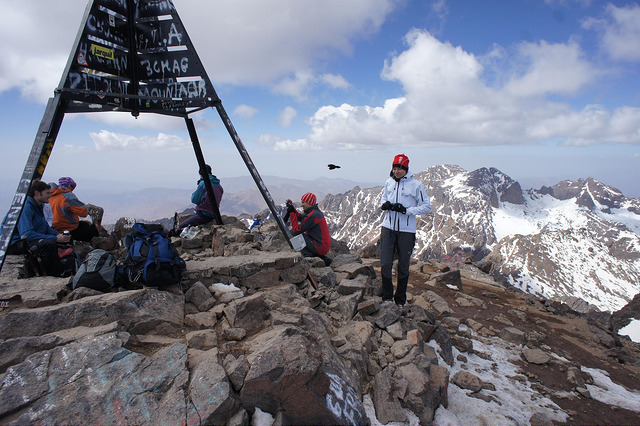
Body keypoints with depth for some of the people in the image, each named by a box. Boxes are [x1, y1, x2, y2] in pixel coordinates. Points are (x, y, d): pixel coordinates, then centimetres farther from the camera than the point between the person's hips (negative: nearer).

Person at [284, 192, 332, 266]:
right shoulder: (315, 211, 10)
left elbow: (297, 231, -15)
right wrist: (292, 209, 7)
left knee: (297, 235, -8)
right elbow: (300, 217, 19)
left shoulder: (312, 216, -19)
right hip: (326, 245, 9)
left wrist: (292, 213, -11)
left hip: (321, 247, -9)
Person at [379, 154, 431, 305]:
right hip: (388, 227, 3)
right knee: (385, 263, -1)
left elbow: (426, 206, -4)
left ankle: (400, 300, 23)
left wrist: (407, 210, -16)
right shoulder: (389, 182, 7)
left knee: (403, 266, 8)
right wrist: (384, 205, -3)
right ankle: (386, 297, 17)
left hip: (406, 230, -3)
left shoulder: (416, 185, -7)